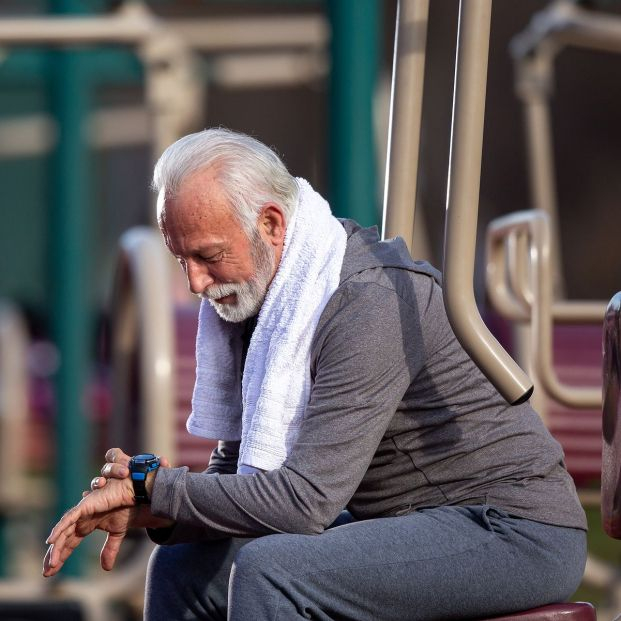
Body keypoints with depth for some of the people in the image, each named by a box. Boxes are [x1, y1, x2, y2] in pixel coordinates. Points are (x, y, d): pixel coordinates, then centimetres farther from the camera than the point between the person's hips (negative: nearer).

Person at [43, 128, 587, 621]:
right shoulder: (250, 294, 5)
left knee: (271, 570, -28)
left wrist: (154, 487, -19)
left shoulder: (372, 305, -24)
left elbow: (306, 500, -29)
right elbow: (238, 468, 9)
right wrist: (139, 508, -12)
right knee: (184, 565, 8)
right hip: (409, 523, 10)